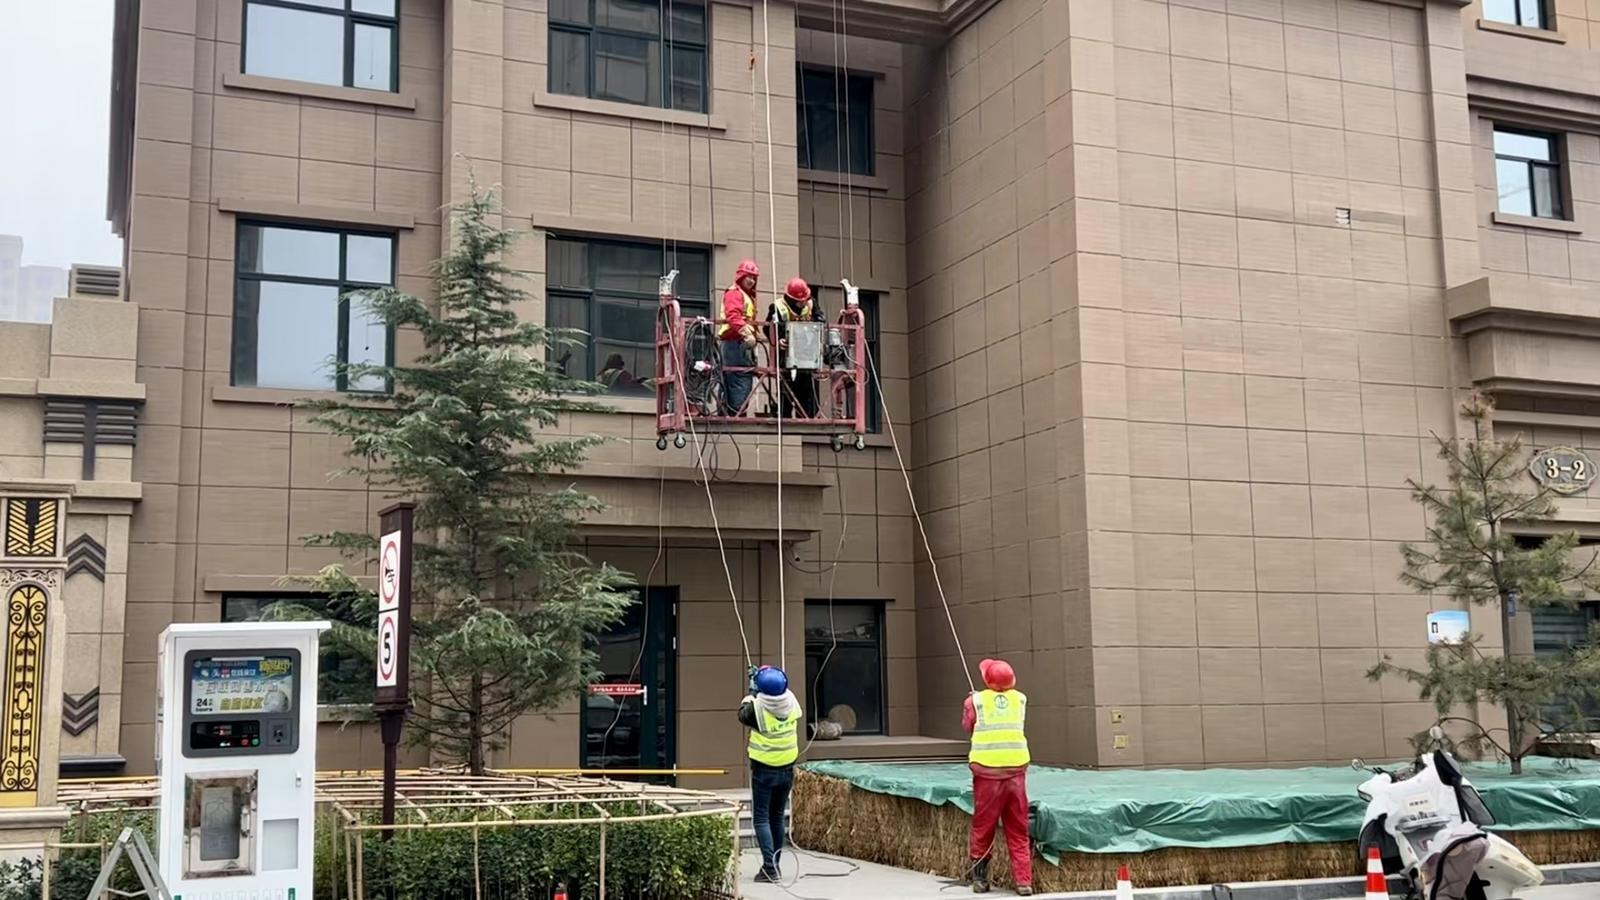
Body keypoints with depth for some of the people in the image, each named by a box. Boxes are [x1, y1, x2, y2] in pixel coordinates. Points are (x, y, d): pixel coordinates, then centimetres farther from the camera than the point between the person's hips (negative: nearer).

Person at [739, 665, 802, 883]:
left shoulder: (757, 706, -21)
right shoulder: (792, 702, -9)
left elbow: (743, 716, 2)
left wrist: (750, 694, 14)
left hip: (764, 770, -5)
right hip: (787, 769, 5)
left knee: (761, 818, 1)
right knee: (777, 817, 17)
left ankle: (769, 867, -10)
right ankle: (775, 866, 24)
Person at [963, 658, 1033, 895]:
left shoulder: (976, 700, -3)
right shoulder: (1020, 699, 3)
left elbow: (967, 726, 11)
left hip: (987, 772, -1)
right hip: (1016, 770, 1)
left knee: (983, 827, 12)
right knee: (1018, 831, 7)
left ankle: (980, 878, 19)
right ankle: (1024, 881, 3)